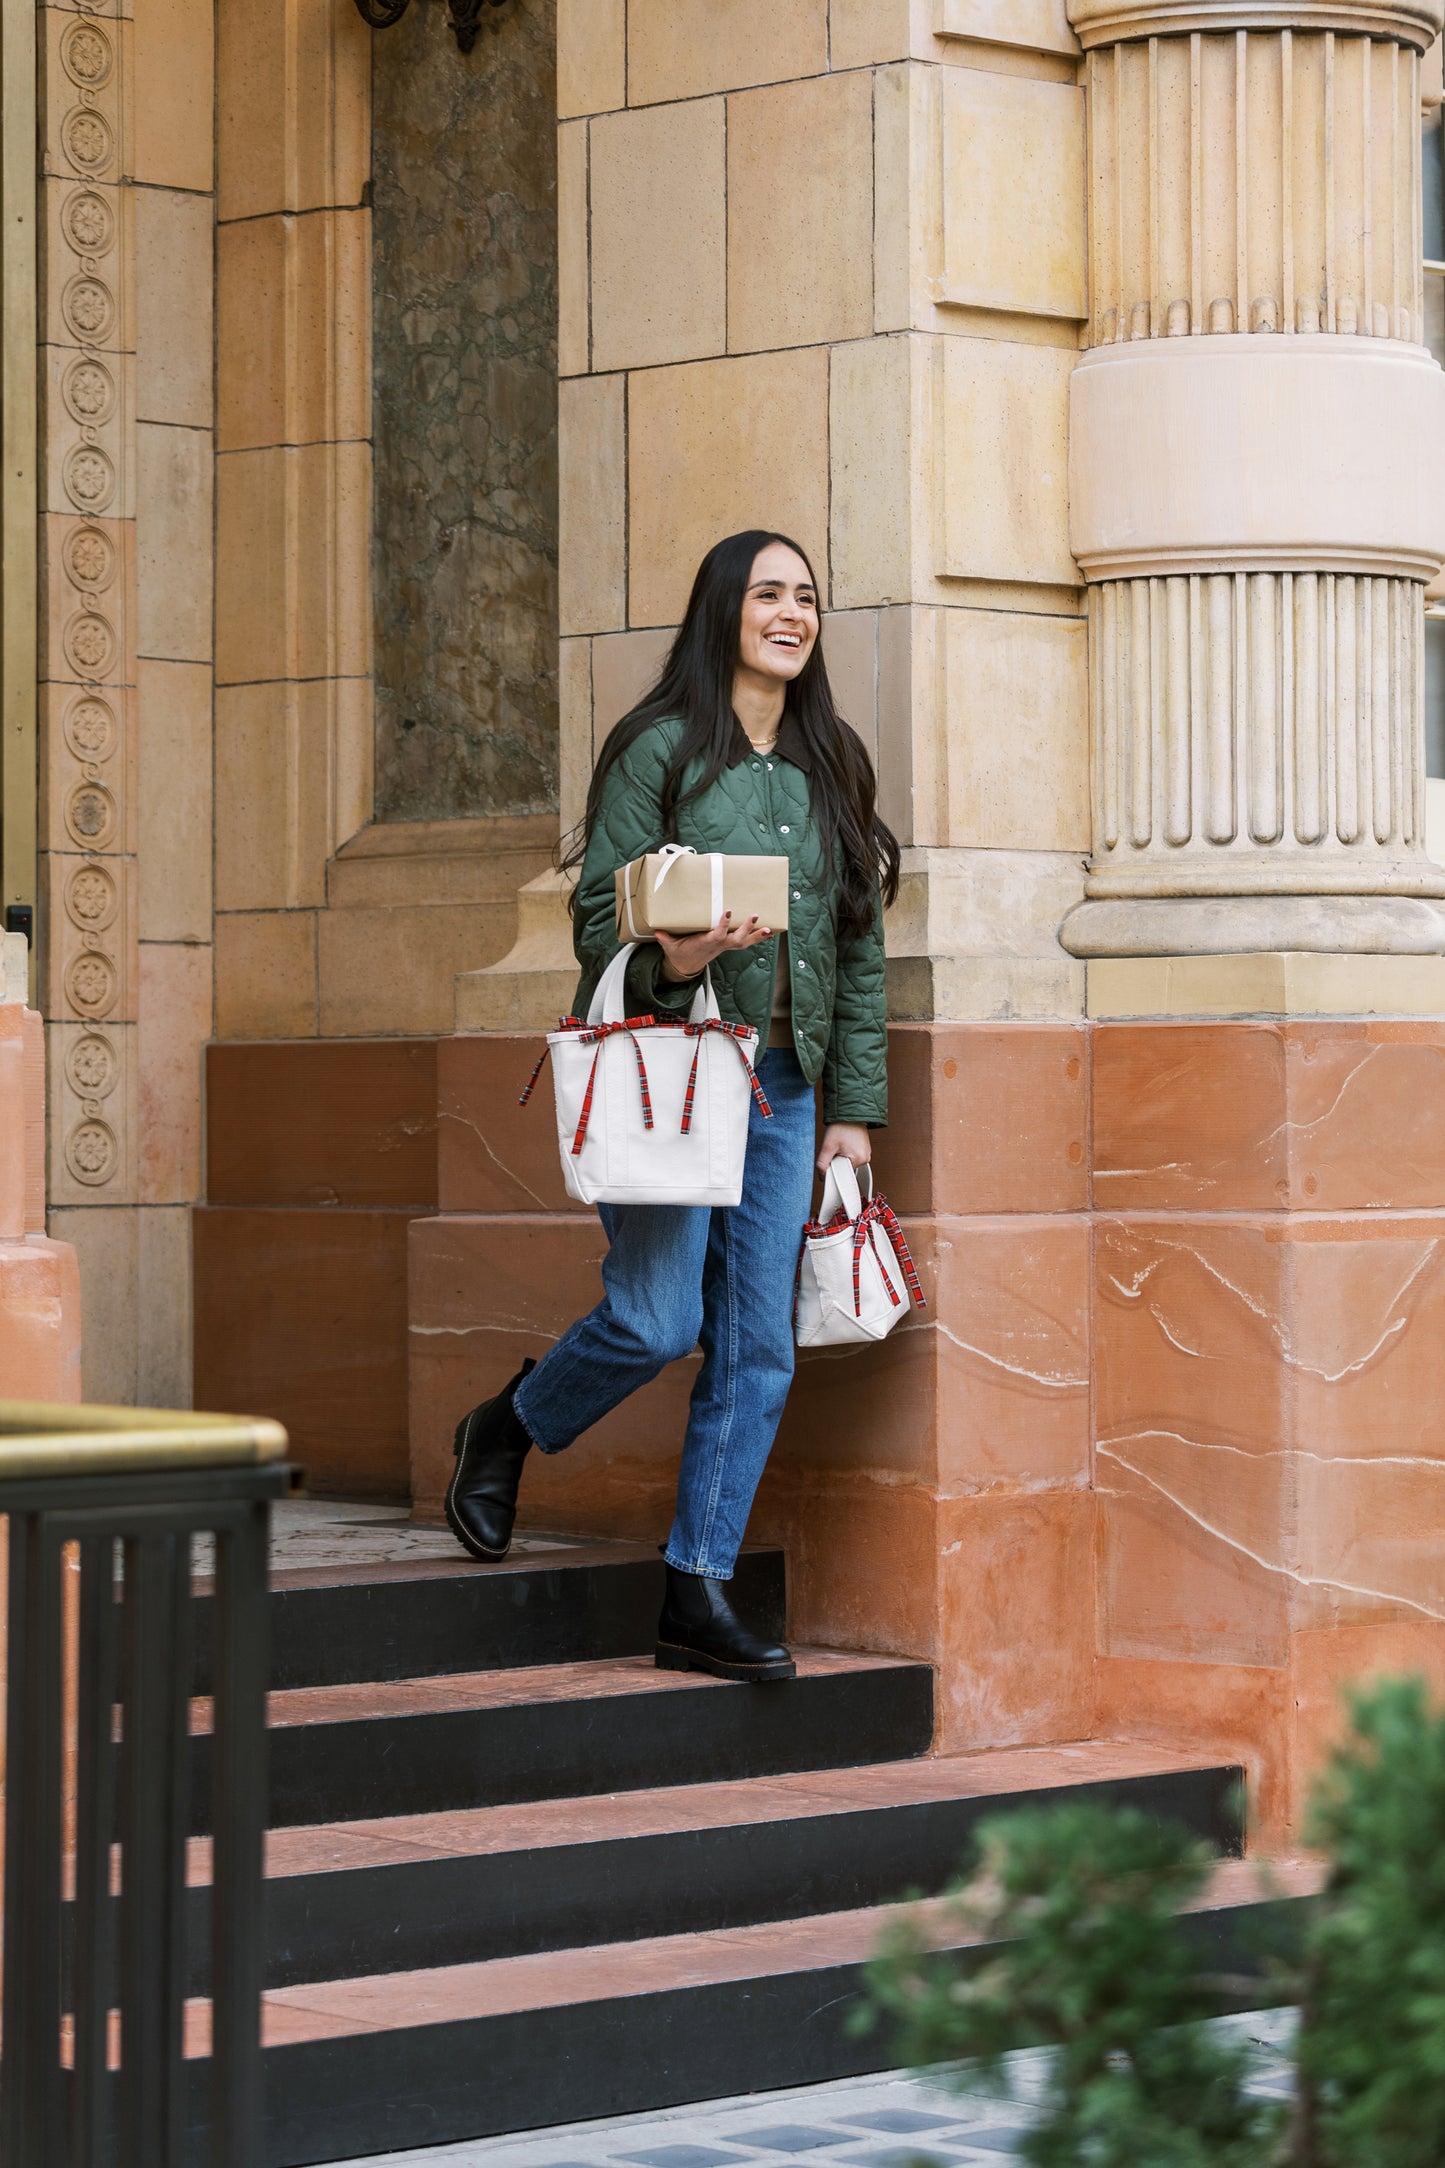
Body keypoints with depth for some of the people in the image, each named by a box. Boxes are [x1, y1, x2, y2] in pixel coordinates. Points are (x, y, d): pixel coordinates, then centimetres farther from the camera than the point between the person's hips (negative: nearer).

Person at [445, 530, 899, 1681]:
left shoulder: (834, 765, 13)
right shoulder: (659, 748, -3)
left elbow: (860, 949, 15)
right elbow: (599, 919, -5)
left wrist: (853, 1108, 10)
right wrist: (667, 959, -27)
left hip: (782, 1083, 5)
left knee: (757, 1349, -1)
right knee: (655, 1319, -12)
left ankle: (699, 1596, 5)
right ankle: (506, 1431, 18)